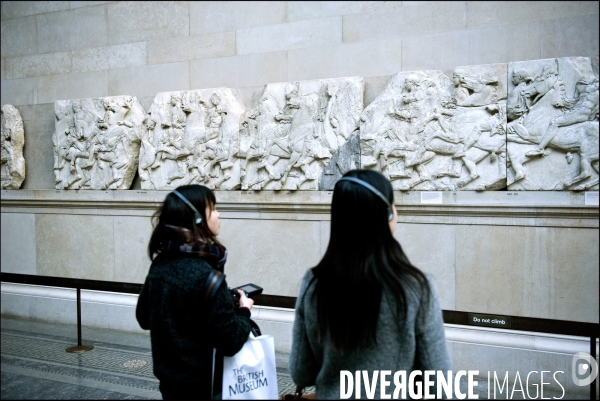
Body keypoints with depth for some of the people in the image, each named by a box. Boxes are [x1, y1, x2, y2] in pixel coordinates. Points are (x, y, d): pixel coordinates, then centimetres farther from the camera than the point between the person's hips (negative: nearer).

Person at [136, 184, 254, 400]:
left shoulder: (159, 265, -4)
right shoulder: (207, 277, -26)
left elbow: (144, 319, 10)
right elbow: (230, 343, -23)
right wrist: (244, 311, -7)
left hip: (169, 378, 7)